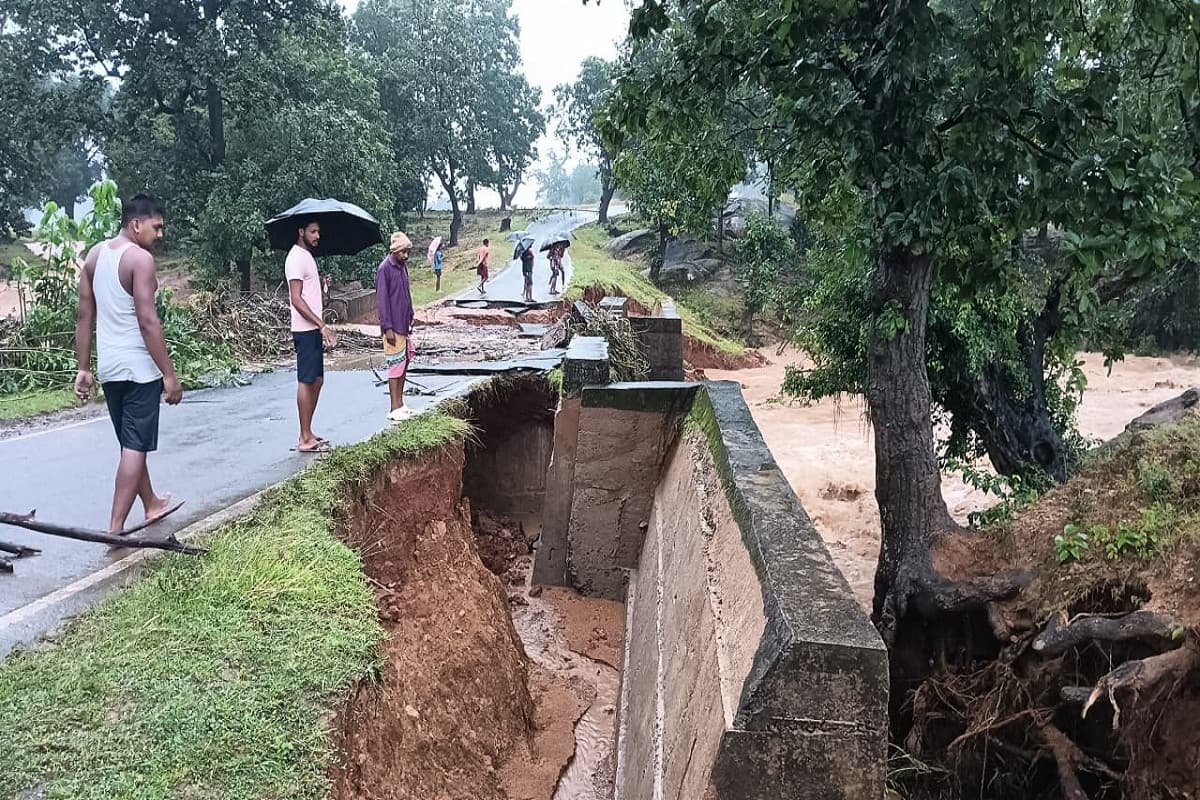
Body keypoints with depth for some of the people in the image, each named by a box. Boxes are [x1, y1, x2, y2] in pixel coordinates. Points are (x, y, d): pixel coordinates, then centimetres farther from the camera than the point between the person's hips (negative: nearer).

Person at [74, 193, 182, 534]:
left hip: (108, 367, 8)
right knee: (135, 447, -4)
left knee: (131, 441, 20)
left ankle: (152, 505, 36)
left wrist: (83, 369, 14)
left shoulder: (94, 255, 10)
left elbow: (84, 317, 11)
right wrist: (169, 374, -16)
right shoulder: (140, 258, -14)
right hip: (139, 367, -8)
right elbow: (148, 322, -19)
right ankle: (115, 529, -6)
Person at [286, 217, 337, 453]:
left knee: (317, 380, 12)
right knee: (306, 381, -6)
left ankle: (308, 433, 18)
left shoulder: (308, 256, 17)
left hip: (313, 329, 10)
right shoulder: (297, 257, -13)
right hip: (305, 330, -10)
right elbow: (296, 299, -21)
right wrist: (322, 325, -24)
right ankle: (305, 439, -2)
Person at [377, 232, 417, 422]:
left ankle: (400, 403, 21)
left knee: (405, 362, 12)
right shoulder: (384, 269, -14)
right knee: (396, 365, -5)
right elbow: (382, 300, -16)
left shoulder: (403, 267, 11)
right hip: (393, 327, -8)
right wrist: (387, 327, -19)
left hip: (404, 325, 8)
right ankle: (395, 409, 1)